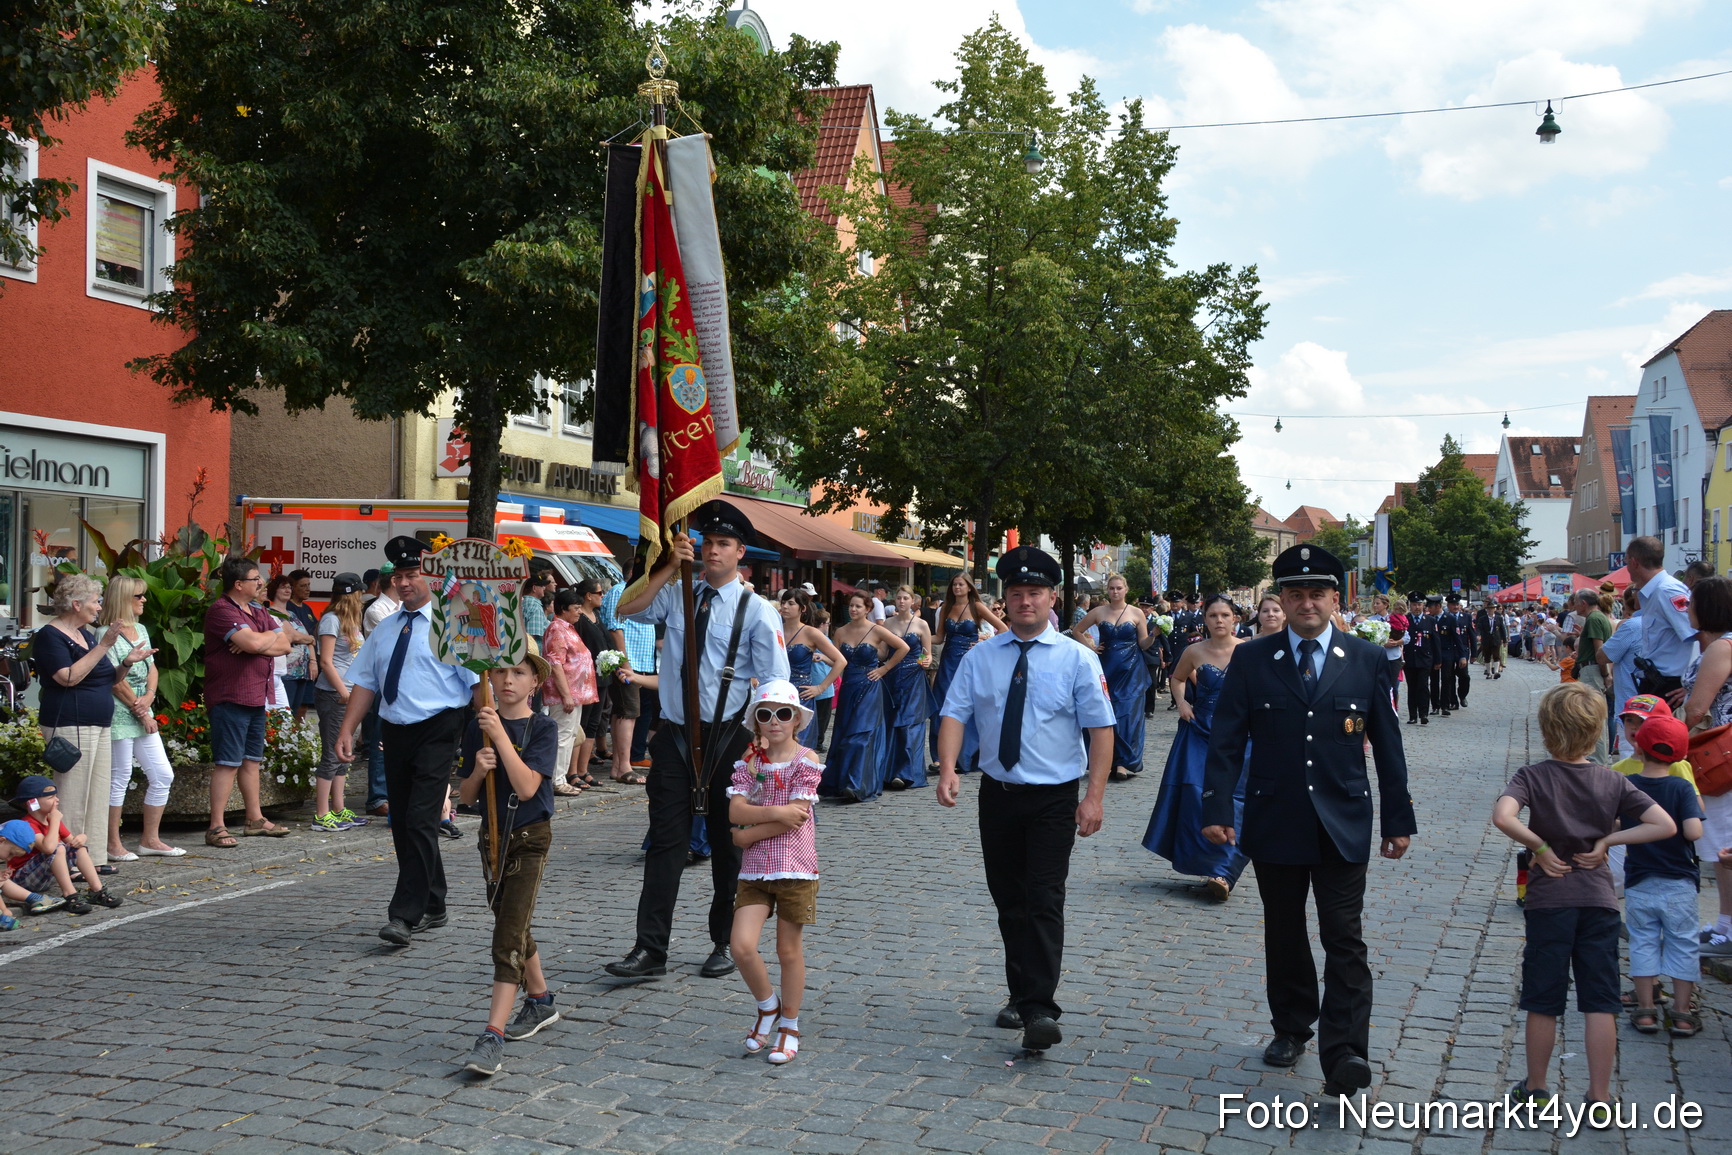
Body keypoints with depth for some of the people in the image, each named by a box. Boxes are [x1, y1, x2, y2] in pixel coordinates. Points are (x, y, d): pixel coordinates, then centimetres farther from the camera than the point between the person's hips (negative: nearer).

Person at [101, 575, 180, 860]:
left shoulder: (140, 629, 14)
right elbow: (116, 681, -14)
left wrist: (149, 697, -4)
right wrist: (140, 712, -10)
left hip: (143, 712, 8)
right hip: (120, 713, -8)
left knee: (163, 775, 8)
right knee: (120, 777, -2)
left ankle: (150, 839, 18)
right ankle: (113, 845, 8)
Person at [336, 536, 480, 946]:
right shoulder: (386, 629, 15)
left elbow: (479, 682, -9)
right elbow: (365, 682, 16)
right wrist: (347, 730, 6)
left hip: (438, 731, -7)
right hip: (396, 732, 7)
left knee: (420, 821, -14)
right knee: (402, 824, 12)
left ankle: (405, 915, -13)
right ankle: (432, 909, 26)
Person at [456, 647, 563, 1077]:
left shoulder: (543, 728, -10)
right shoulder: (478, 728, 3)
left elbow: (526, 787, -22)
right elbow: (466, 796, 4)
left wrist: (500, 735, -25)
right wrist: (478, 770, -17)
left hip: (530, 839, -6)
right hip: (493, 837, 6)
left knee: (508, 936, -12)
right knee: (514, 928, 19)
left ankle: (492, 1037, -16)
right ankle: (540, 1001, 39)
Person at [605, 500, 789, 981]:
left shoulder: (755, 611, -3)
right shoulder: (676, 595, 5)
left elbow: (775, 687, -6)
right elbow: (626, 608, -12)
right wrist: (670, 567, -17)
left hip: (728, 739, -2)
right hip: (675, 737, 2)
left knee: (728, 844, 10)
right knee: (666, 841, 0)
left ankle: (725, 946, 23)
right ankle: (650, 950, 2)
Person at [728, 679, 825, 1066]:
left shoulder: (805, 760, -4)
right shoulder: (749, 761, 7)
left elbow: (797, 818, -13)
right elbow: (735, 810, -6)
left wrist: (749, 834, -9)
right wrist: (776, 811, -20)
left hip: (794, 867, -3)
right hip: (754, 870, 3)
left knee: (789, 950, 6)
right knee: (742, 946, -8)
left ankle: (789, 1026, 23)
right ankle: (767, 1007, 19)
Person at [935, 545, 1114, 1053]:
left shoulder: (1077, 659, -4)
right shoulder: (979, 658, 3)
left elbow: (1100, 730, -7)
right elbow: (955, 713, -4)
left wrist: (1094, 796, -15)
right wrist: (948, 768, -22)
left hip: (1054, 800, -3)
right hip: (998, 796, 3)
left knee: (1044, 902, -11)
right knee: (1008, 902, 13)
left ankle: (1040, 1011, -11)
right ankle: (1020, 996, 27)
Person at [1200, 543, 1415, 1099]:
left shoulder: (1366, 660, 2)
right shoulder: (1251, 659, 1)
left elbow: (1387, 744, 5)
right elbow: (1226, 741, -1)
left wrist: (1398, 819, 5)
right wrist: (1217, 809, -9)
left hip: (1342, 825, -1)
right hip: (1274, 821, 1)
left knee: (1344, 939, -7)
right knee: (1284, 934, 14)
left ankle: (1343, 1054, -7)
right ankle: (1291, 1028, 31)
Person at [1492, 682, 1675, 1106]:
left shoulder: (1533, 776, -10)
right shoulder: (1613, 781, -1)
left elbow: (1503, 816, -28)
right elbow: (1665, 826, -6)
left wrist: (1540, 847, -14)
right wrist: (1607, 841, -3)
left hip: (1549, 900, -2)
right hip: (1599, 900, 2)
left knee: (1543, 1003, 9)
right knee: (1600, 1003, 7)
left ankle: (1536, 1088, 22)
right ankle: (1600, 1097, 11)